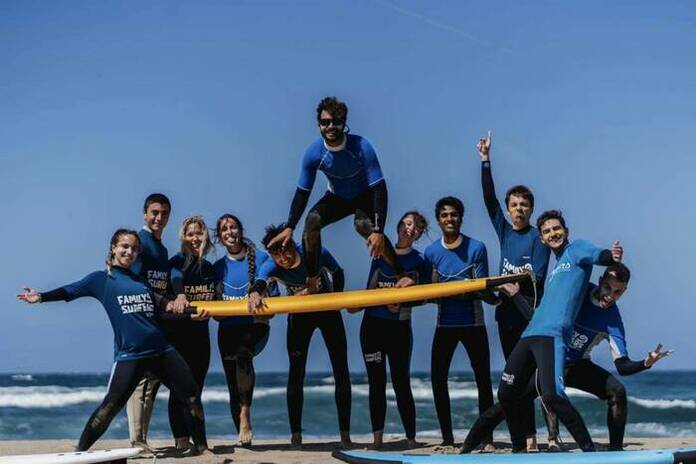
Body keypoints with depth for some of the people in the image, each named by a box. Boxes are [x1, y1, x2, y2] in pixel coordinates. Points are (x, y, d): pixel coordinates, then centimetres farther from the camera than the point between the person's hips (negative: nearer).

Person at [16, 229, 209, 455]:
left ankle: (201, 447, 18)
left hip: (162, 350, 5)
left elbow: (160, 303, 30)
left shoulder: (141, 280, 17)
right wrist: (41, 296, -16)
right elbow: (70, 291, -4)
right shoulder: (101, 279, 4)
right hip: (129, 355, -5)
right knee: (110, 406, -11)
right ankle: (80, 451, 4)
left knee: (192, 396, 4)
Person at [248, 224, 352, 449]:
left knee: (341, 372, -1)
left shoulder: (316, 253, -26)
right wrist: (255, 293, -70)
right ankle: (296, 434, 0)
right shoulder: (271, 267, -25)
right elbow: (261, 281, -48)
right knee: (296, 373, -6)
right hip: (299, 316, 0)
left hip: (328, 312, 0)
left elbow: (337, 273, -7)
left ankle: (345, 433, 5)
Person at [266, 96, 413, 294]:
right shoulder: (314, 153, -23)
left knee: (364, 225, -34)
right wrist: (289, 228, -18)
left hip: (365, 196, -4)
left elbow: (379, 188, -32)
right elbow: (303, 191, -11)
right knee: (312, 220, -22)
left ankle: (402, 276, -26)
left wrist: (378, 231, -40)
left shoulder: (361, 147, -32)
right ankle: (312, 284, -11)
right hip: (337, 197, 4)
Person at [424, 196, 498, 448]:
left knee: (483, 380, -1)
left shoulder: (476, 248, -6)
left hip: (473, 324, -2)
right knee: (438, 379, 1)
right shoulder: (431, 252, 2)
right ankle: (447, 437, 11)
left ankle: (487, 438, 6)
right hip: (445, 325, 3)